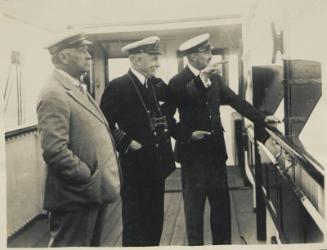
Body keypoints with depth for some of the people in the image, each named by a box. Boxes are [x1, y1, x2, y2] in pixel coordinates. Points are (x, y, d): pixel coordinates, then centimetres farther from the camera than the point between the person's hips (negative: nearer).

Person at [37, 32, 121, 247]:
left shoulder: (78, 88, 13)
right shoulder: (54, 94, -18)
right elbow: (55, 151, -26)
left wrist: (102, 182, 11)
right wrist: (91, 181, -20)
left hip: (95, 193, 9)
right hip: (77, 197, -9)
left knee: (92, 243, 21)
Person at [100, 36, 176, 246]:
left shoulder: (158, 85, 8)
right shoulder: (118, 87, -12)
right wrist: (127, 142, -16)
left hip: (157, 163, 6)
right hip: (135, 165, -6)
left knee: (155, 219, 17)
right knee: (135, 221, 6)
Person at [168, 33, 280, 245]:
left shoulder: (215, 77, 6)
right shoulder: (179, 82, -11)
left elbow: (235, 100, 7)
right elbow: (167, 116, -19)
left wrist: (262, 118, 2)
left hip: (216, 149, 5)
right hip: (194, 151, -5)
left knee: (221, 202, 13)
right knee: (194, 204, 7)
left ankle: (223, 243, 27)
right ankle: (195, 244, 21)